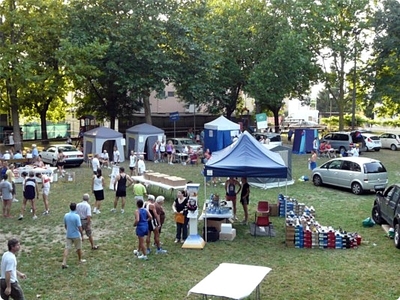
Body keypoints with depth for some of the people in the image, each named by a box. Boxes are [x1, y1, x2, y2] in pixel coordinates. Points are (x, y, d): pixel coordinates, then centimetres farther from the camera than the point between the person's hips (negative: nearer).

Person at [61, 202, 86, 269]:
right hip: (76, 235, -4)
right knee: (79, 248, 16)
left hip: (68, 235, 4)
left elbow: (65, 225, 9)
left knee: (67, 248, 4)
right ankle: (80, 260, 33)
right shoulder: (76, 216, -21)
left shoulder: (66, 215, -3)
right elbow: (79, 227, -19)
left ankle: (64, 263, -5)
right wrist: (82, 235, -9)